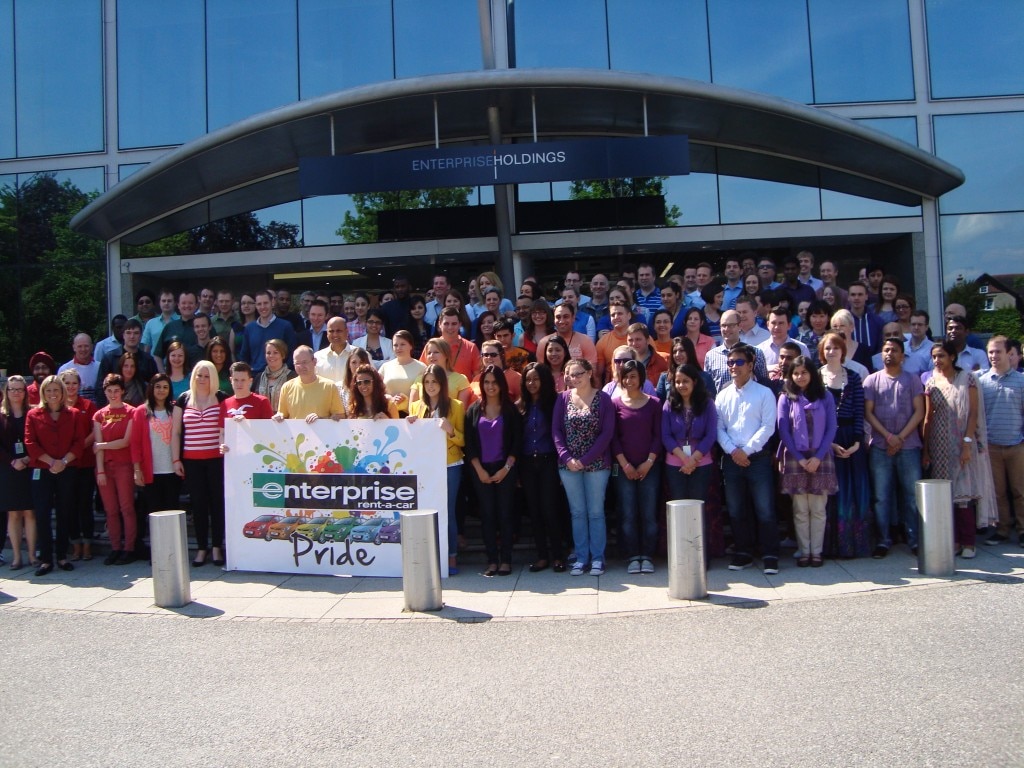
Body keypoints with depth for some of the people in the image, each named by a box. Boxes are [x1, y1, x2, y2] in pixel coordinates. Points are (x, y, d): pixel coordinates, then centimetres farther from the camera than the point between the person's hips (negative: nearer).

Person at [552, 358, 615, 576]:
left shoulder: (603, 399, -3)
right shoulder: (563, 398, 5)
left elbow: (607, 433, -8)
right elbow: (556, 430, 2)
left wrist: (585, 460, -13)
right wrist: (566, 457, -11)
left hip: (597, 464, -2)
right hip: (568, 465, 2)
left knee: (596, 511, 4)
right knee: (577, 512, 8)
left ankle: (597, 558, 13)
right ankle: (581, 557, 16)